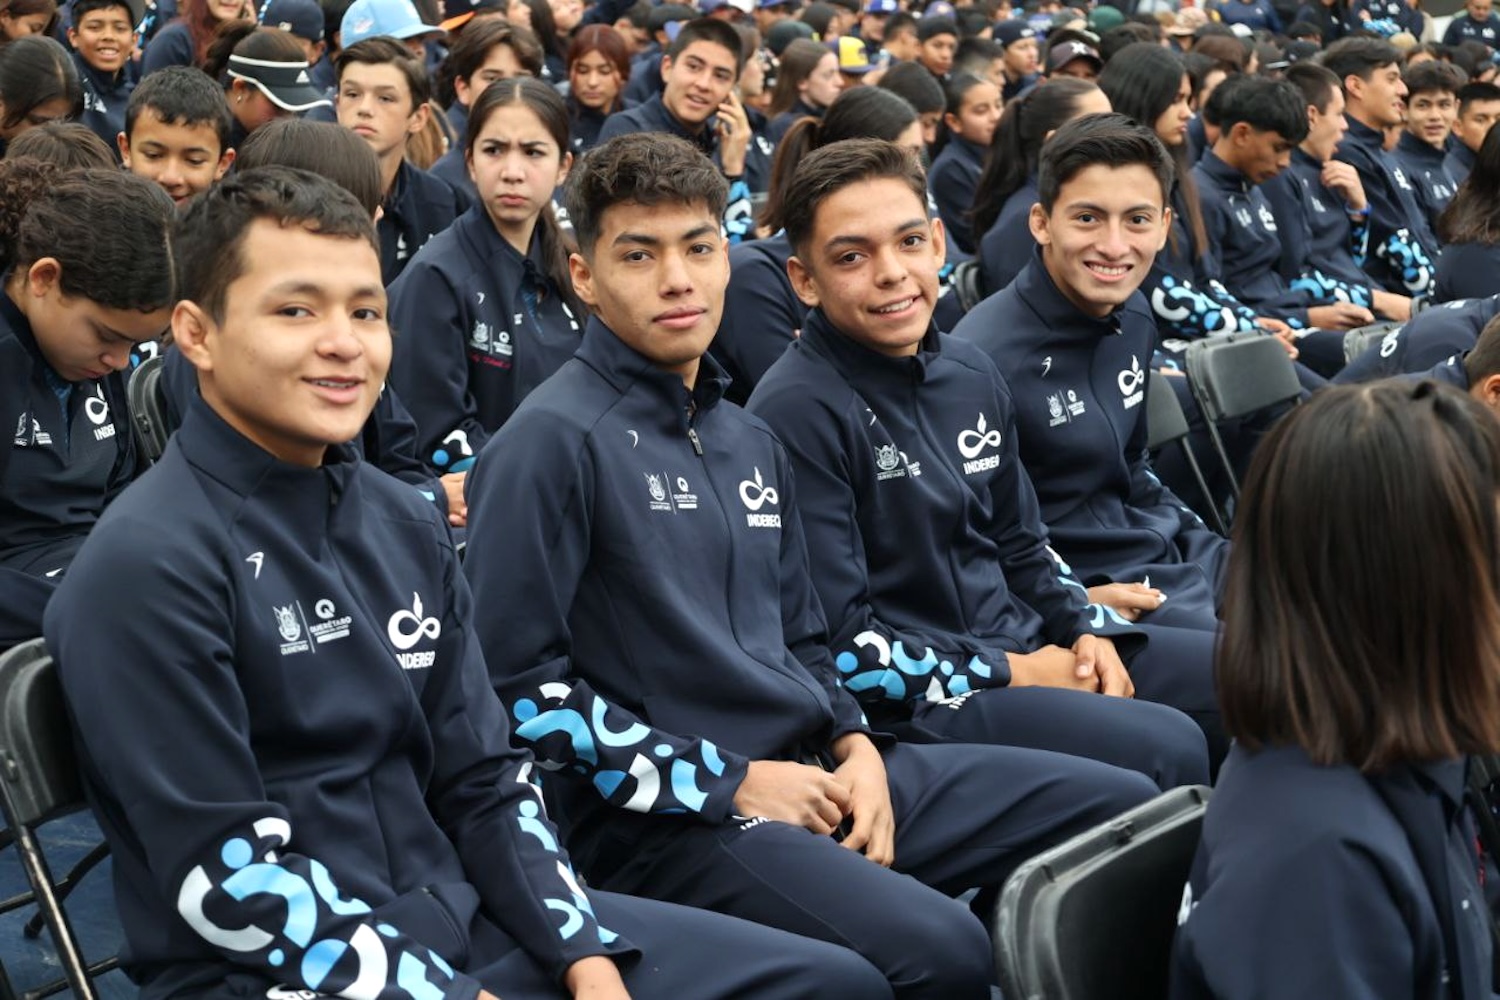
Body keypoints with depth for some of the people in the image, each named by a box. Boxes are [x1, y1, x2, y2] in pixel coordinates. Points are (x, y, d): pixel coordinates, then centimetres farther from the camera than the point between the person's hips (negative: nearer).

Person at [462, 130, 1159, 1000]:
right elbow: (521, 681, -15)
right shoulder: (552, 441, -10)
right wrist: (725, 783, -14)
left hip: (820, 773, 8)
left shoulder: (750, 441, 16)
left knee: (1125, 806, 4)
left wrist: (855, 746, 2)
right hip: (670, 819, -8)